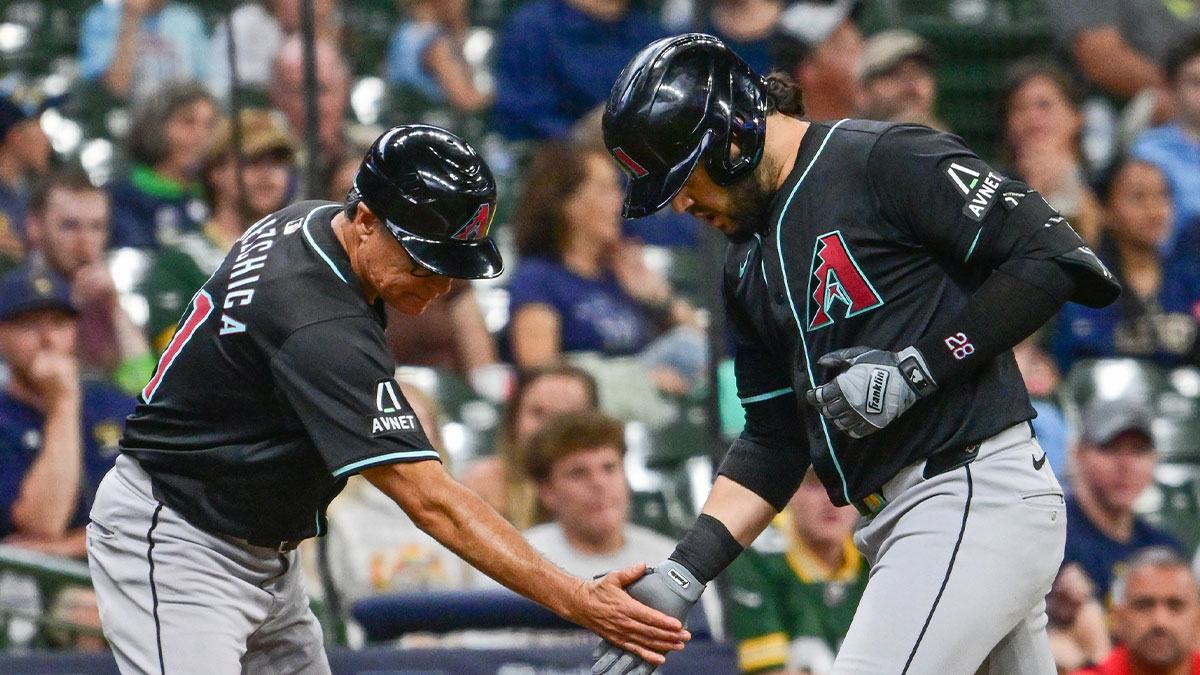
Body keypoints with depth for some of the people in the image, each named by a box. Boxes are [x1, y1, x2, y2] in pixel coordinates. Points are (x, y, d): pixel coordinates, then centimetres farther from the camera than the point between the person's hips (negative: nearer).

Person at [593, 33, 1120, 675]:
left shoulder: (884, 159, -8)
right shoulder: (750, 264, 19)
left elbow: (1052, 259, -14)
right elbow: (772, 442, 20)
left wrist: (916, 369, -17)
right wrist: (681, 576, 8)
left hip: (976, 494, -9)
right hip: (898, 524, 9)